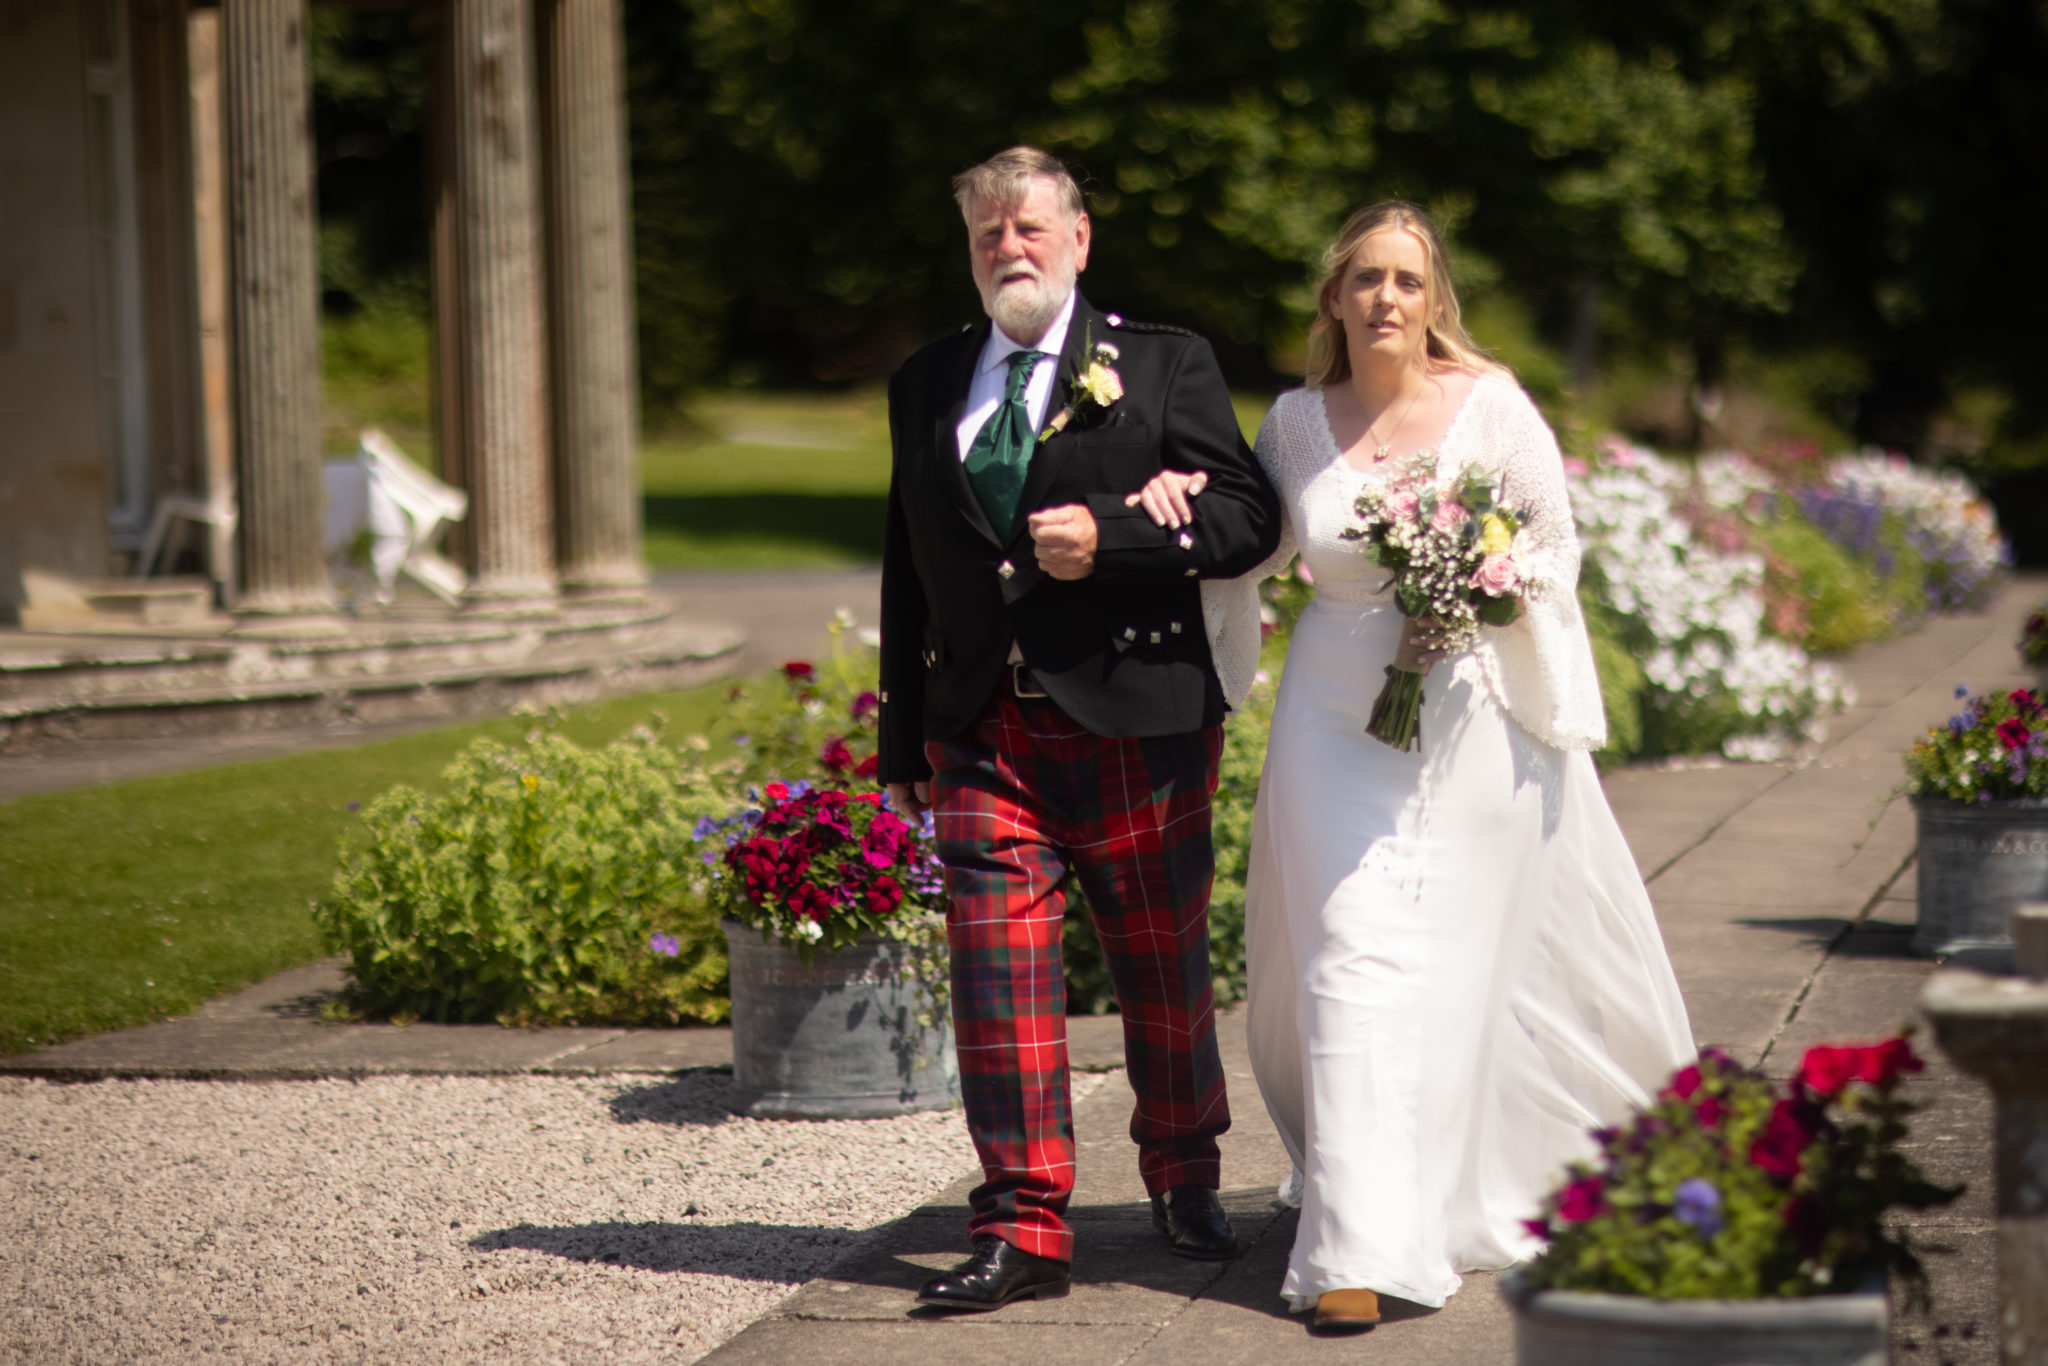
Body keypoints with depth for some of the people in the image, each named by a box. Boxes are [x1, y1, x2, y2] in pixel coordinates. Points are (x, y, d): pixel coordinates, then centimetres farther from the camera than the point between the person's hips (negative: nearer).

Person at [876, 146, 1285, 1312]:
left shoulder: (1165, 366, 1)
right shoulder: (925, 386, 13)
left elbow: (1249, 517, -6)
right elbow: (909, 572, 16)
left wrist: (1108, 535, -20)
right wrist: (907, 741, 14)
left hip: (1136, 724, -2)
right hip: (983, 736, 2)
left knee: (1165, 969, 10)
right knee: (1000, 980, -5)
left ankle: (1186, 1180, 32)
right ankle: (1025, 1228, -1)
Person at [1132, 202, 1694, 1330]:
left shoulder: (1492, 407, -5)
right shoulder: (1297, 421, 1)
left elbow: (1554, 551, 3)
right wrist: (1176, 500, -2)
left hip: (1473, 711, -1)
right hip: (1341, 714, 1)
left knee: (1474, 950, 5)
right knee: (1354, 953, -6)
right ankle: (1358, 1244, -2)